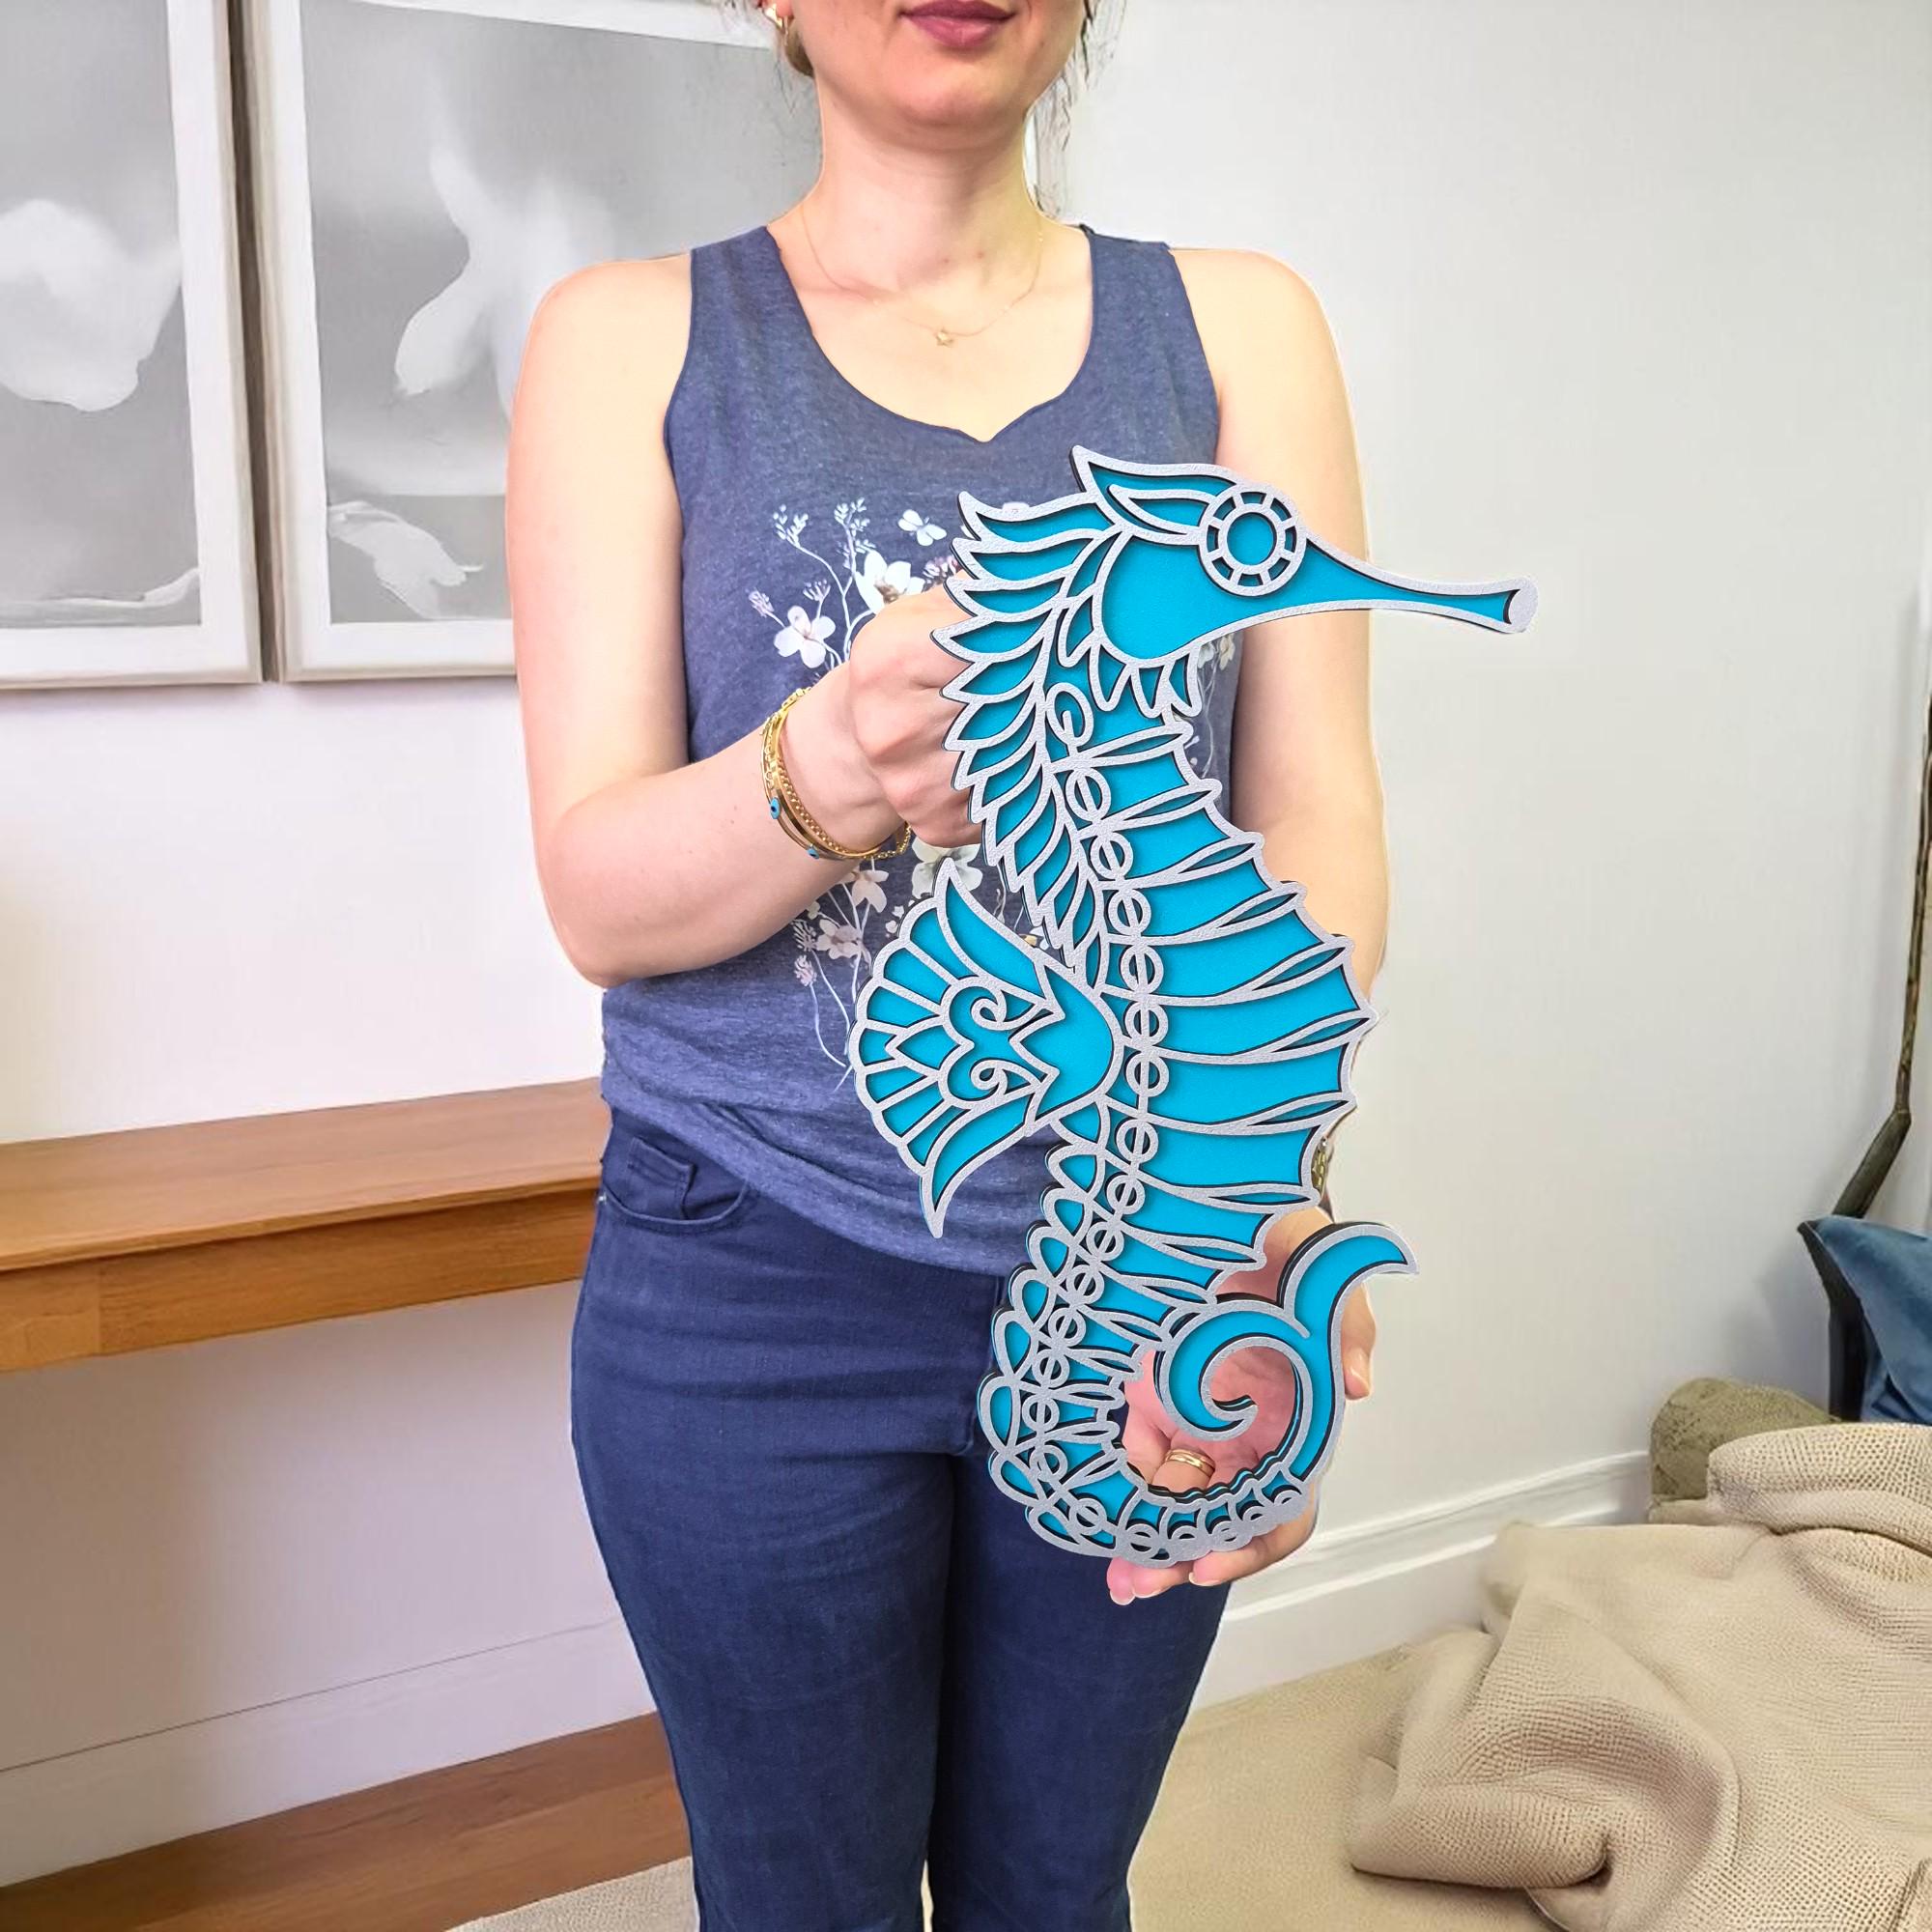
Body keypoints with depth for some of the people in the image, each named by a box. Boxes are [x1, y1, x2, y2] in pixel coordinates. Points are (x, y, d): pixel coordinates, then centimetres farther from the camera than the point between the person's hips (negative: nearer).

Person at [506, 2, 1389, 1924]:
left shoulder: (1236, 324, 4)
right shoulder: (632, 338, -1)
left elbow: (1318, 811, -7)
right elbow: (597, 892, -8)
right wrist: (832, 775, -31)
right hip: (758, 1291, -1)